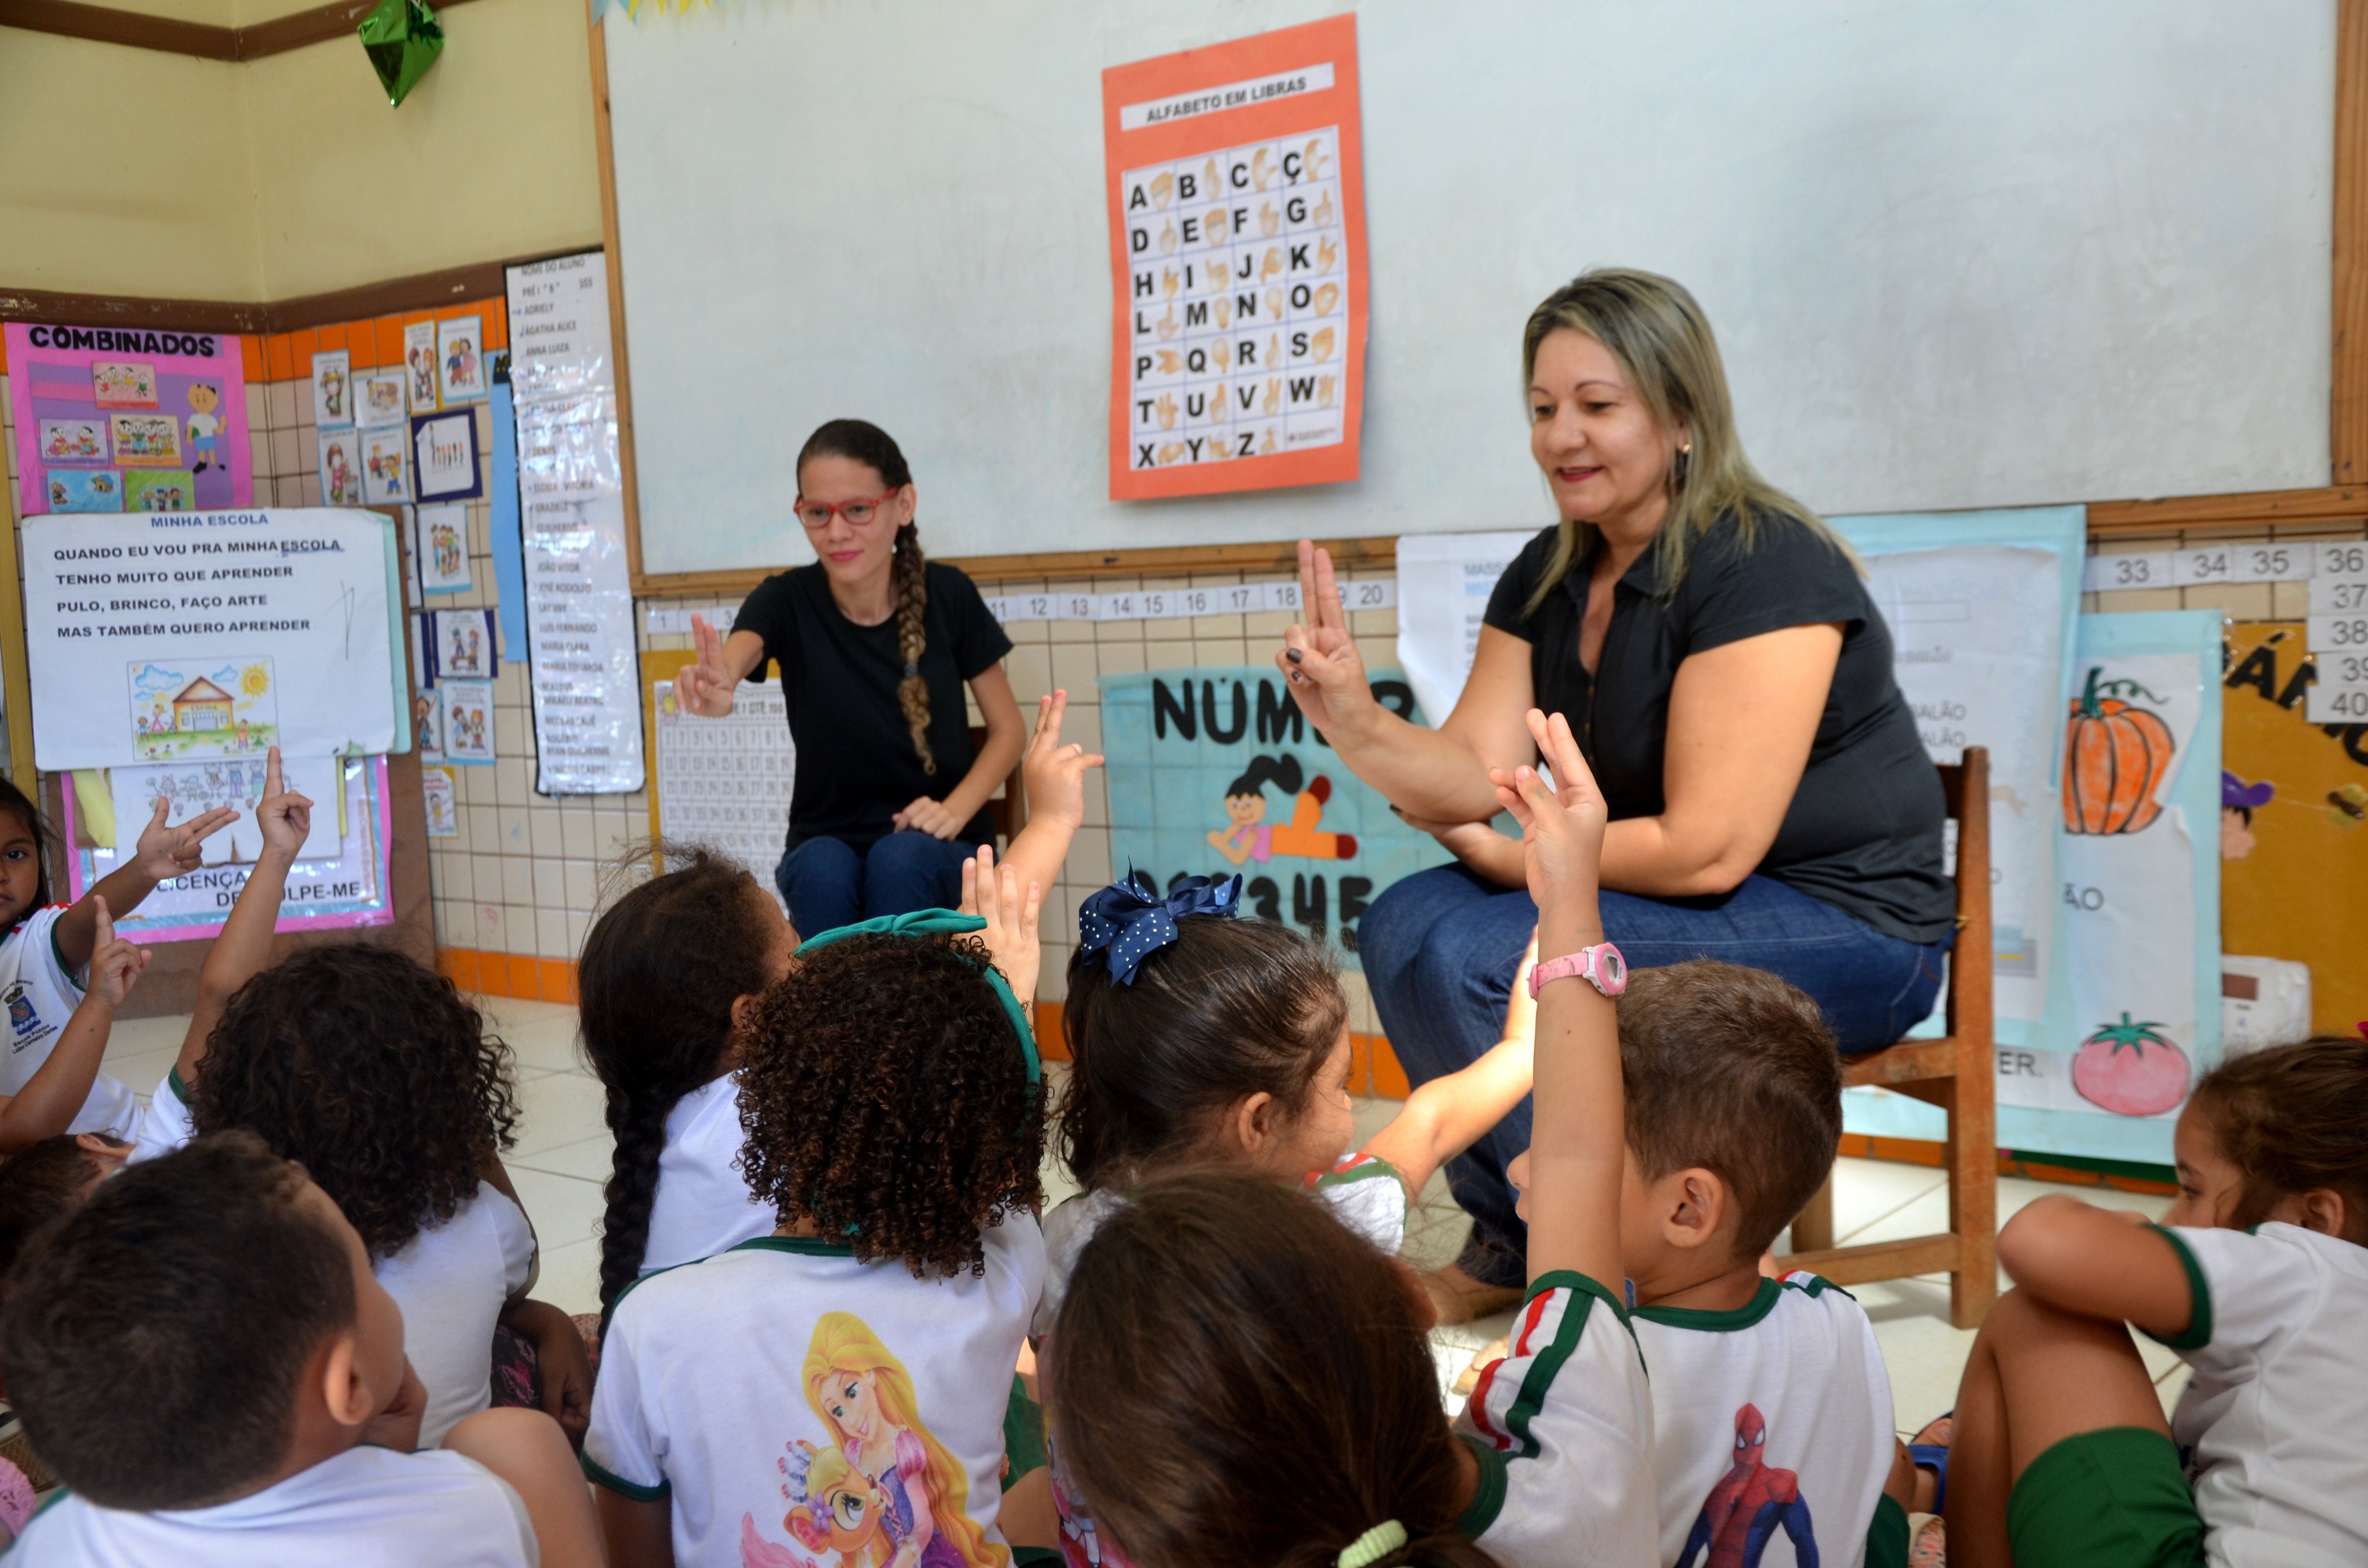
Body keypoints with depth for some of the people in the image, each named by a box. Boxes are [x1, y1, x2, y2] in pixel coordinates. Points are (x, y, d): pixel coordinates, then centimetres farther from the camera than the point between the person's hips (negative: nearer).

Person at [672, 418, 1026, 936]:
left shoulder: (947, 595, -9)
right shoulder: (787, 601, -10)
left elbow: (1008, 728, 1)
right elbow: (738, 651, -34)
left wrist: (955, 811, -16)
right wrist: (715, 687, -58)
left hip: (935, 846, 0)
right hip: (827, 839, 0)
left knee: (898, 860, -32)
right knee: (820, 871, -32)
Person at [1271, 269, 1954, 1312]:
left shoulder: (1764, 569, -19)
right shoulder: (1548, 578, 6)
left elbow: (1706, 850, -24)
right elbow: (1475, 778, -4)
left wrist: (1511, 859, -12)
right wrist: (1354, 722, -23)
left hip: (1843, 924, -8)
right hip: (1675, 902, 8)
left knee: (1472, 959, -23)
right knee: (1405, 924, -6)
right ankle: (1510, 1248, 10)